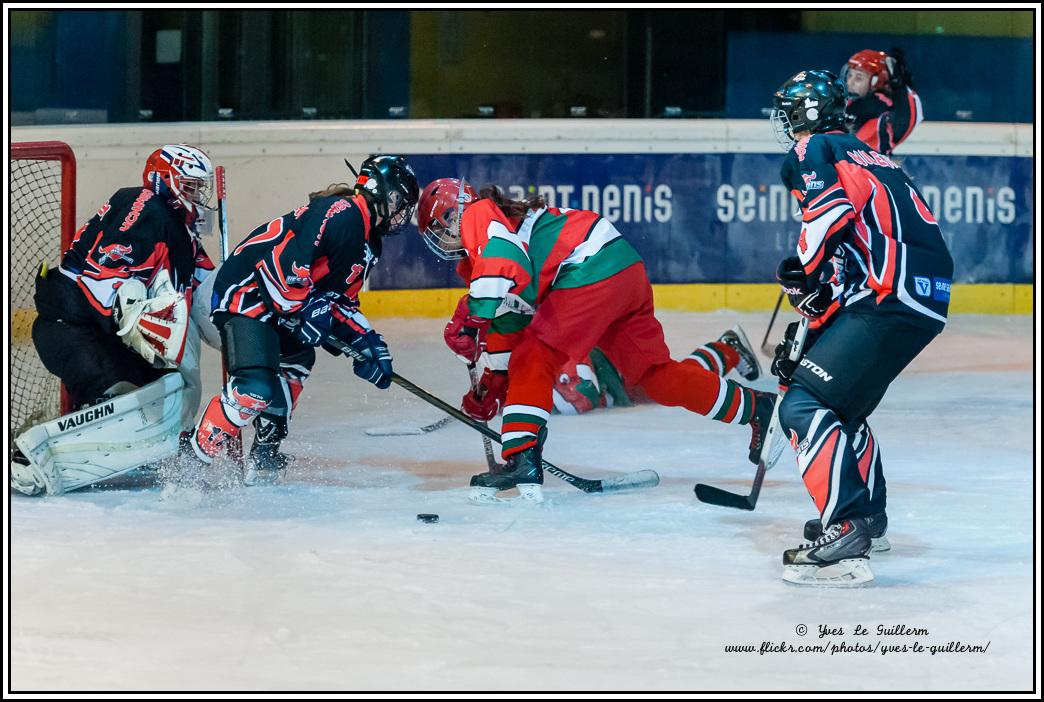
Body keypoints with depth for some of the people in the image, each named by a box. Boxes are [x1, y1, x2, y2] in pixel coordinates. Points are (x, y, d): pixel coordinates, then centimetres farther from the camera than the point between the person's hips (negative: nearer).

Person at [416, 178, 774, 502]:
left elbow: (502, 255, -22)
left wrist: (471, 320, -23)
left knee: (533, 361, -9)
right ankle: (755, 407, 19)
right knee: (656, 374, 13)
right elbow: (514, 316, 35)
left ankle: (523, 461, -17)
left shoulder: (477, 215, 1)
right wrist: (495, 377, 35)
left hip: (592, 271, -10)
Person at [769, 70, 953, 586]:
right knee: (840, 400, 26)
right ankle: (866, 514, 36)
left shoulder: (812, 151, 5)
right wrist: (812, 325, 27)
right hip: (929, 296, 9)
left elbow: (833, 211, -16)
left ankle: (845, 536, -25)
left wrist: (803, 274, -3)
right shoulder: (868, 156, 32)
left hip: (891, 299, -9)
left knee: (805, 404, -13)